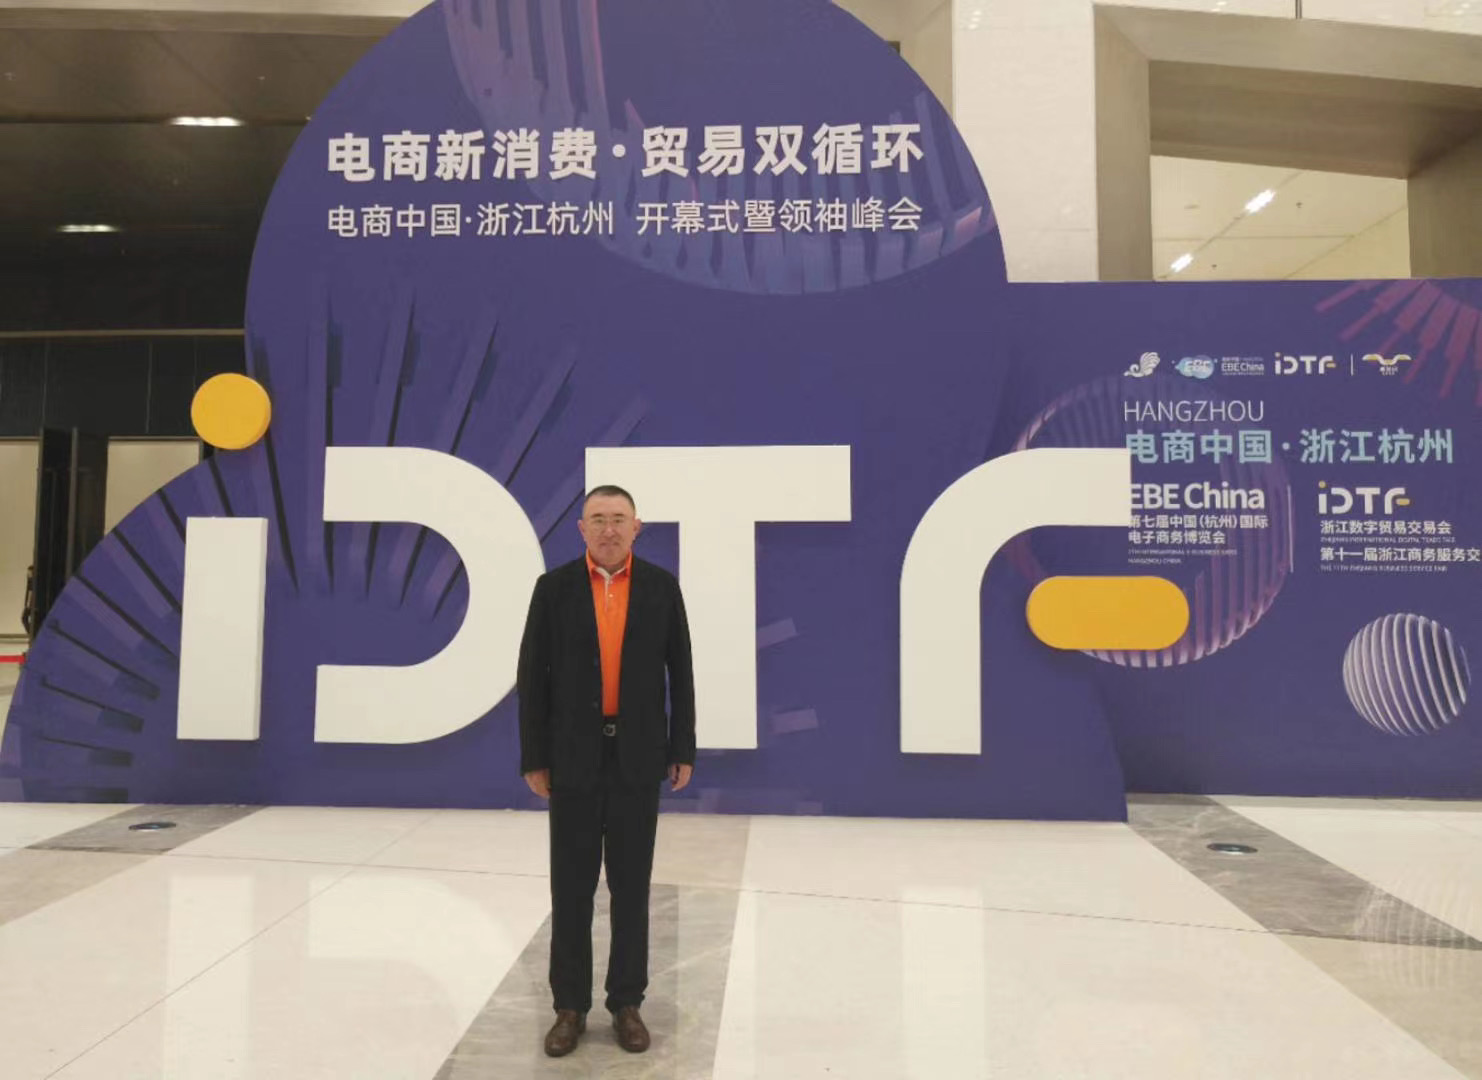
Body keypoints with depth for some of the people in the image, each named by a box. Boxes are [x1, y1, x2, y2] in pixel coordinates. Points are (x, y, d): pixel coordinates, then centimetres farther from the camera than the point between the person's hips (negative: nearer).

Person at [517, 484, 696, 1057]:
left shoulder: (661, 585, -1)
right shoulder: (554, 586, -2)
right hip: (574, 755, 0)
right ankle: (570, 1005, 21)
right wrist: (533, 757, -5)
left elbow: (679, 671, 2)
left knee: (631, 885, 8)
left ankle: (626, 1002, 21)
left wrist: (682, 749, -1)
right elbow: (533, 675, -2)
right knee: (571, 885, 7)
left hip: (637, 755, 0)